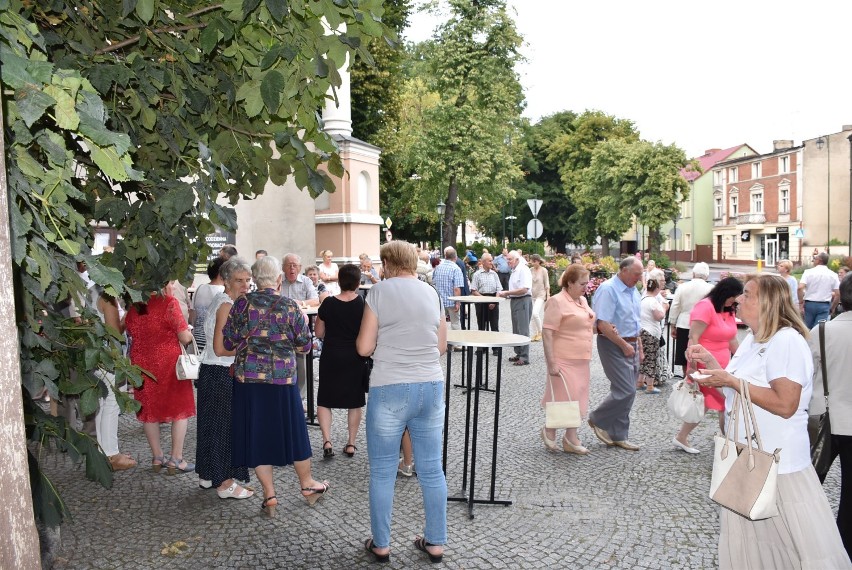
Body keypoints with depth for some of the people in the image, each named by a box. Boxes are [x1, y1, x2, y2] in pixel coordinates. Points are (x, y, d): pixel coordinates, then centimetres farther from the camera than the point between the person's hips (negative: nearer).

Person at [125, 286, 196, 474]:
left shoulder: (132, 307, 1)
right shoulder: (168, 303, -15)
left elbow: (131, 334, 14)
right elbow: (185, 337, -16)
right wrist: (190, 333, 5)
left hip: (142, 365, 5)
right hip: (168, 363, -5)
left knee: (149, 410, 15)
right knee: (180, 409, 7)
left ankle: (157, 457, 23)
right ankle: (176, 459, 8)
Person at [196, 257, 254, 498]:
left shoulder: (220, 300, 12)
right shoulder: (226, 305, -19)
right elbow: (220, 349, -23)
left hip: (211, 371, 10)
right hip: (223, 375, -10)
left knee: (212, 423, 17)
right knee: (225, 425, -1)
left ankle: (207, 475, 29)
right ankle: (225, 483, 8)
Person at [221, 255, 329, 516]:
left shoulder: (242, 303, -5)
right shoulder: (290, 307, -7)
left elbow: (227, 342, 0)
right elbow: (305, 345, 0)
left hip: (248, 379, 1)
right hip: (283, 379, 0)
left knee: (257, 435, 11)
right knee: (292, 432, 14)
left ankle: (269, 495, 15)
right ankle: (307, 485, 30)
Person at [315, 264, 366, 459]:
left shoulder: (329, 303, -9)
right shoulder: (363, 304, -8)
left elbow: (318, 332, -1)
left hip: (331, 357, -1)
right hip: (355, 359, 1)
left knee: (324, 400, 11)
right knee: (354, 401, 13)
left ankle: (327, 441, -3)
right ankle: (351, 444, 16)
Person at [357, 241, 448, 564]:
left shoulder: (380, 291, -5)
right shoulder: (431, 293, 8)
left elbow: (363, 348, -6)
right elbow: (441, 346, 14)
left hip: (390, 389, -4)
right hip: (431, 387, 5)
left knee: (382, 473, 9)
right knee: (432, 470, 12)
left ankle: (381, 545, 20)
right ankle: (435, 543, 22)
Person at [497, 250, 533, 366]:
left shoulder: (523, 270, -14)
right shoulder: (514, 271, 15)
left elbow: (524, 289, -22)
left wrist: (507, 293, -17)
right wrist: (505, 294, 7)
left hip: (523, 301, -10)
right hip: (515, 301, 10)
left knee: (523, 330, -7)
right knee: (516, 330, 14)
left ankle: (524, 357, -3)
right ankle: (519, 354, 24)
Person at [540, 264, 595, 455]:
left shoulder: (582, 300, 13)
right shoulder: (557, 302, -13)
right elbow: (547, 333, -18)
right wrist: (551, 363, -22)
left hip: (581, 360, 8)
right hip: (564, 360, -8)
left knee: (577, 398, 11)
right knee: (563, 398, -3)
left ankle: (571, 439, 21)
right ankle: (549, 431, 20)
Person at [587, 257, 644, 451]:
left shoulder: (633, 291, 12)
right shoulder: (608, 289, -16)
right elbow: (603, 324, -22)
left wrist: (639, 347, 19)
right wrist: (624, 345, -16)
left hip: (630, 345, 9)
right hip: (614, 346, -9)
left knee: (627, 392, 10)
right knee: (626, 391, -12)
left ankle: (618, 436, 20)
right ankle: (598, 420, 10)